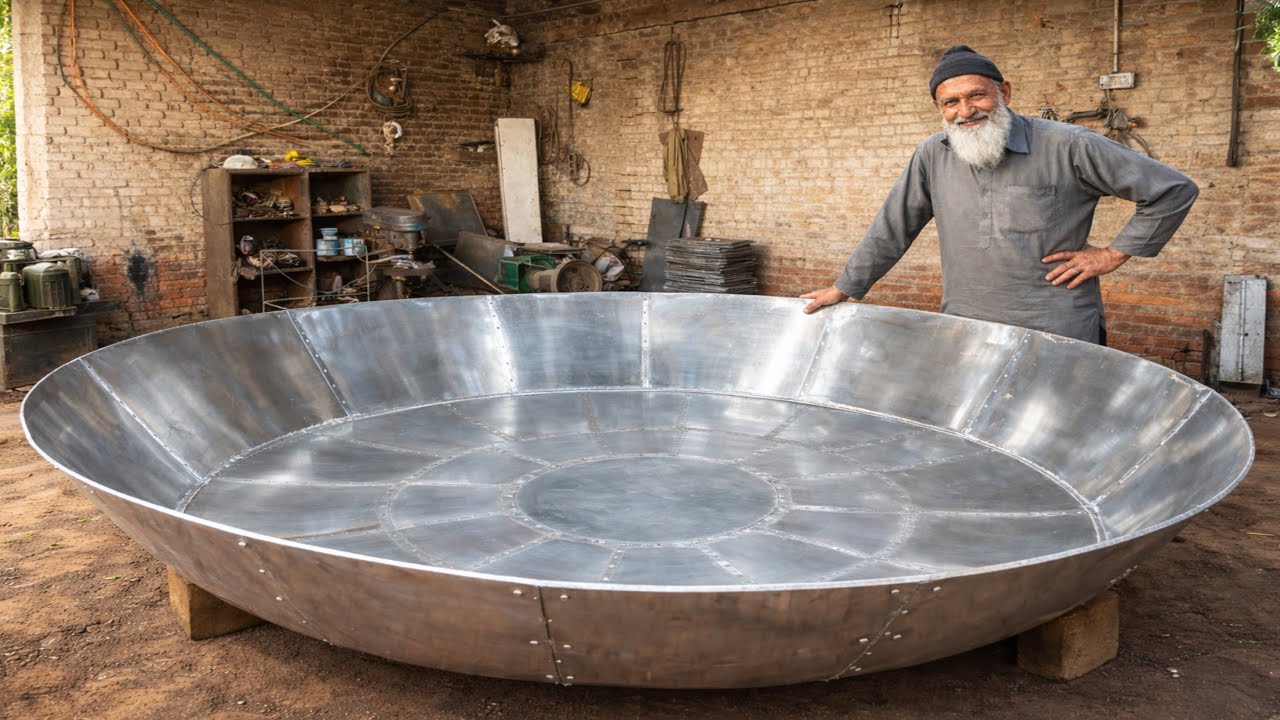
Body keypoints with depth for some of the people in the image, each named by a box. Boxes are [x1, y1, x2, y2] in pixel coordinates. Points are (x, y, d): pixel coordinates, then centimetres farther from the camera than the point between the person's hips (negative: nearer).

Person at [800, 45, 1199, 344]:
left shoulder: (1067, 146, -8)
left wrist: (1114, 254, -4)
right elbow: (893, 228, 14)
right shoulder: (932, 157, 4)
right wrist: (846, 288, 15)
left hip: (1058, 342, -3)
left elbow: (1173, 190, -2)